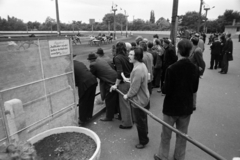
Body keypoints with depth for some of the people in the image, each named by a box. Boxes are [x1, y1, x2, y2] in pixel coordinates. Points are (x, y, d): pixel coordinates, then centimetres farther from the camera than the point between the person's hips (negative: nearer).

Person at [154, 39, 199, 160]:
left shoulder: (171, 68, -22)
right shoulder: (194, 68, -6)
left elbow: (166, 90, -19)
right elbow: (195, 88, 4)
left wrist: (164, 87, 1)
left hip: (171, 107, -4)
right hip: (187, 106, 4)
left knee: (166, 135, 14)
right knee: (182, 135, 20)